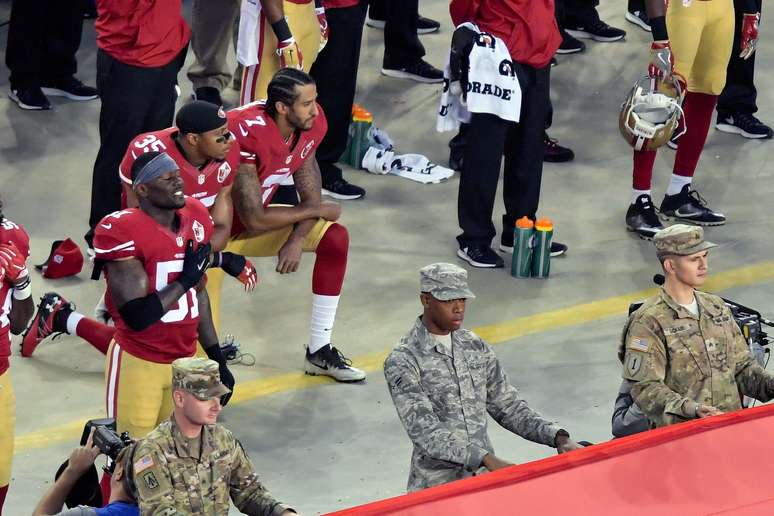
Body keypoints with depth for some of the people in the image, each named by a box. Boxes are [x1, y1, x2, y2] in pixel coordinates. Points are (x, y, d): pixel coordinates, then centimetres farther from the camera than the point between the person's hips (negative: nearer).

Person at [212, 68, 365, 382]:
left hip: (250, 225, 8)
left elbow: (310, 196, -1)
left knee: (335, 239, -2)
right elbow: (254, 220, -30)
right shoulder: (246, 134, -34)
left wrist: (297, 240, -21)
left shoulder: (310, 124, -11)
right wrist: (316, 211, -15)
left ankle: (319, 352, 7)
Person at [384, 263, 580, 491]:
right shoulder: (402, 362, -9)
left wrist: (558, 438, -2)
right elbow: (424, 431, -18)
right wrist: (487, 459, -29)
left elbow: (508, 407, 14)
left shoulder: (475, 347, 12)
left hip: (485, 477, 5)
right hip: (435, 487, -5)